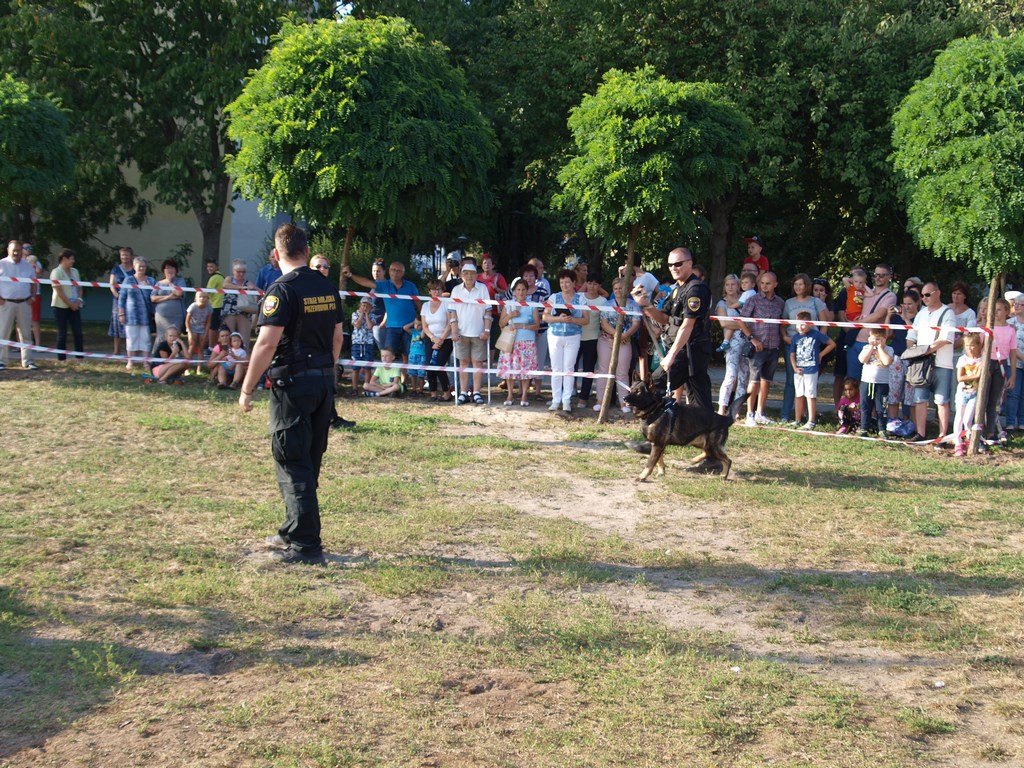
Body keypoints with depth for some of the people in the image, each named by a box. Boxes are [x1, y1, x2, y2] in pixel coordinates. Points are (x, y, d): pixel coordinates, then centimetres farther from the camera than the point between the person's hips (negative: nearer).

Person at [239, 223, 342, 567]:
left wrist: (247, 389, -13)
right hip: (324, 383, 8)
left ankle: (305, 546, -1)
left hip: (292, 384, -7)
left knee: (293, 465, -2)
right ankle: (292, 532, 29)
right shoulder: (327, 287, 9)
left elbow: (267, 343, -19)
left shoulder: (282, 290, -14)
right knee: (309, 463, 16)